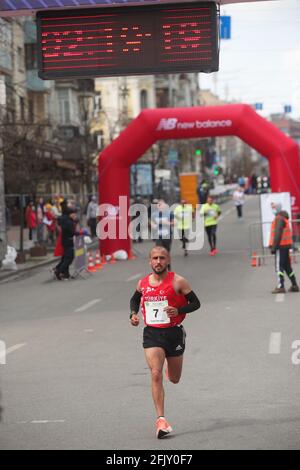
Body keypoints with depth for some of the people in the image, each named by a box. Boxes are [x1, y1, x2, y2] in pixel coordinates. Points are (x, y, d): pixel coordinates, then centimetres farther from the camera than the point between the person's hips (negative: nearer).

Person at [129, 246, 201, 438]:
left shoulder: (178, 282, -7)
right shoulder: (143, 283, 3)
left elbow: (195, 303, -3)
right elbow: (135, 299, 23)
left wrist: (178, 310, -20)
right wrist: (133, 314, 4)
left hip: (174, 332, -1)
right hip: (151, 334, 1)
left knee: (174, 379, 14)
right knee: (156, 374, -16)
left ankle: (171, 368, 54)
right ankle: (161, 419, -17)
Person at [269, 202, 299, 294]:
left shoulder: (279, 219, -14)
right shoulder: (283, 218, 18)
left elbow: (278, 234, -21)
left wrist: (274, 247, -20)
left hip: (281, 246, -10)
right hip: (286, 245, 10)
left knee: (279, 267, -10)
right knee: (287, 266, 15)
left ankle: (280, 287, -15)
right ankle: (294, 285, 17)